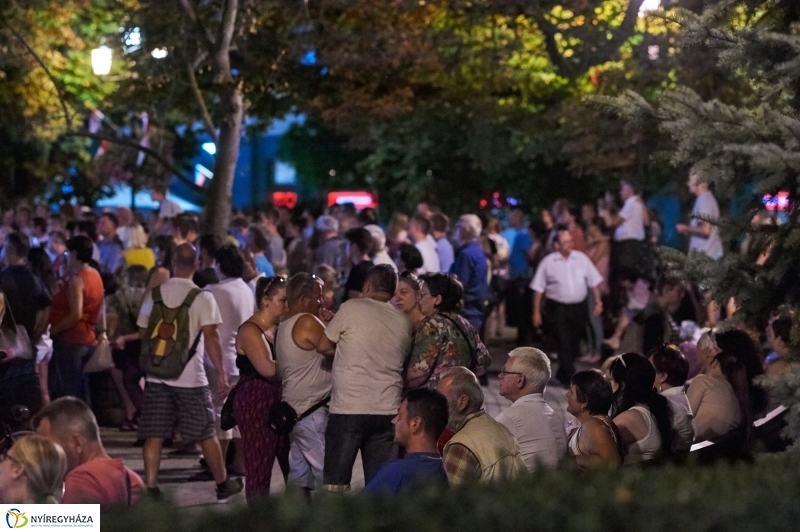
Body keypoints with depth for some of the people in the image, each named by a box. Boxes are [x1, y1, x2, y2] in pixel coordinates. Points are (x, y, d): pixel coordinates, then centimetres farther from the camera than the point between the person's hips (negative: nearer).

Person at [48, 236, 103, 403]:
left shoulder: (76, 280, -17)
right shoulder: (95, 275, 10)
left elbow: (76, 315, -24)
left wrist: (53, 329, -14)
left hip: (71, 340, -10)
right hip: (88, 339, 10)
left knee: (69, 393, -7)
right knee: (80, 391, 13)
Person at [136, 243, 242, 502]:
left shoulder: (153, 294, 4)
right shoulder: (202, 297, -8)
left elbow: (143, 333, 11)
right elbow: (210, 336, -13)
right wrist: (221, 373, -9)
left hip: (156, 374, 3)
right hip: (190, 376, -3)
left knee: (154, 435, 3)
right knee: (206, 434, 9)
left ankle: (150, 488, -3)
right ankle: (223, 484, 21)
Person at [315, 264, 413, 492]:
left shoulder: (351, 308, -3)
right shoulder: (404, 322, 9)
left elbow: (323, 347, 4)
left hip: (349, 409, -4)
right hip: (388, 411, 4)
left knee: (335, 482, 2)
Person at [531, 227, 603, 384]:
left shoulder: (581, 259, 5)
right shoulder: (548, 262, -3)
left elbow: (594, 281, 10)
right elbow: (538, 288, -1)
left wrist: (598, 302, 2)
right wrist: (536, 312, -3)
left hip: (579, 307, 4)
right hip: (558, 309, -3)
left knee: (574, 344, 11)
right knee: (564, 345, -9)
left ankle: (562, 374, 28)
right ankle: (571, 377, -9)